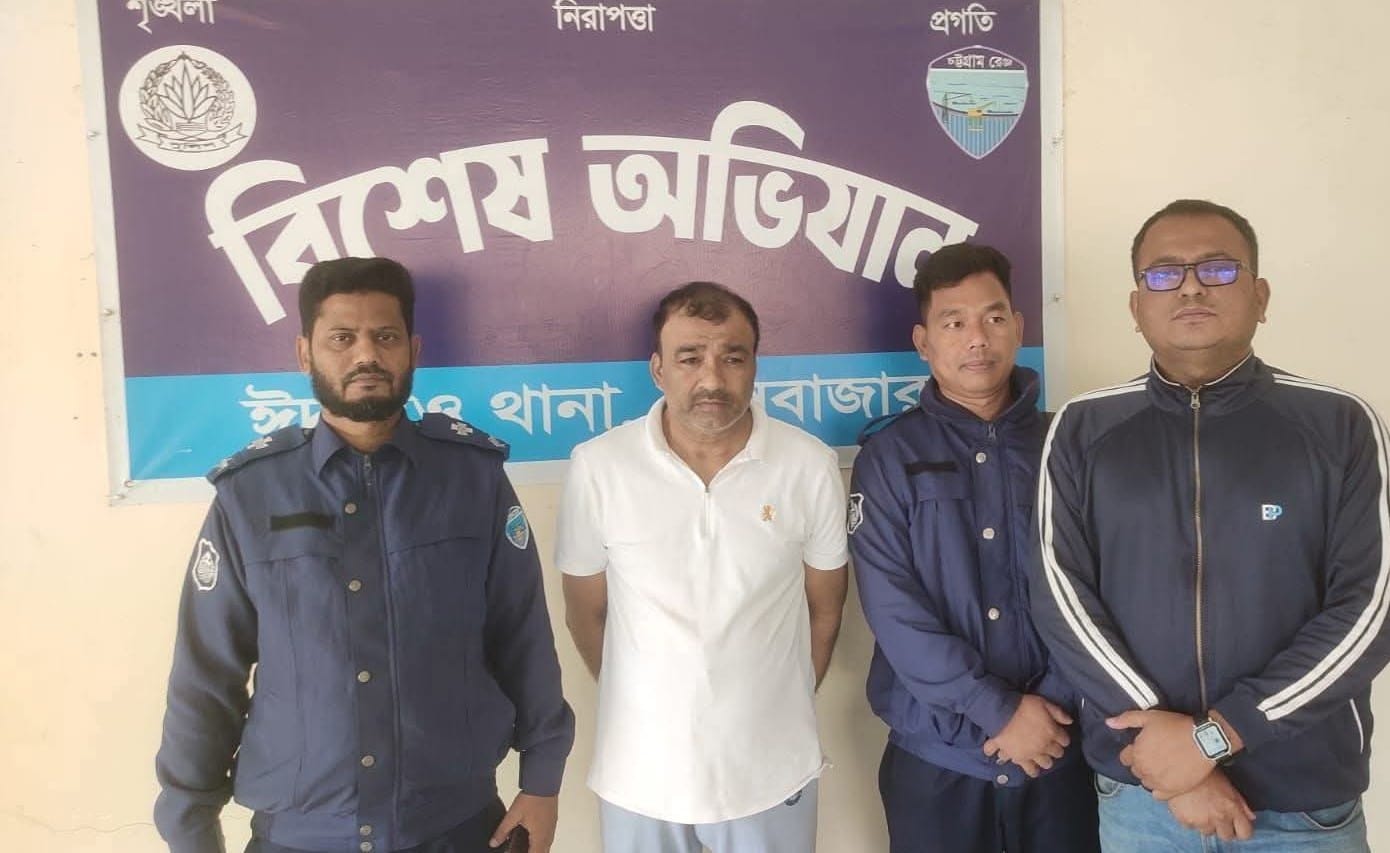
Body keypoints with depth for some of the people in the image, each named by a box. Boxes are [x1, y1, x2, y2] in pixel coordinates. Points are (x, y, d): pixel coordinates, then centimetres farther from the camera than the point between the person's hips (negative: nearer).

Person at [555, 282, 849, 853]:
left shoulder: (811, 466, -10)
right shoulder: (597, 466, -13)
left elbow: (824, 608, 3)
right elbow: (585, 613, 0)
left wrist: (783, 706, 11)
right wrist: (643, 703, 8)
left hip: (770, 770, 1)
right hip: (639, 771, 0)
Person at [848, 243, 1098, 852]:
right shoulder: (889, 456, -4)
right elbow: (893, 608, -12)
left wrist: (1050, 704, -13)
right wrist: (1001, 710, -14)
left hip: (1059, 747, 2)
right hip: (936, 756, -1)